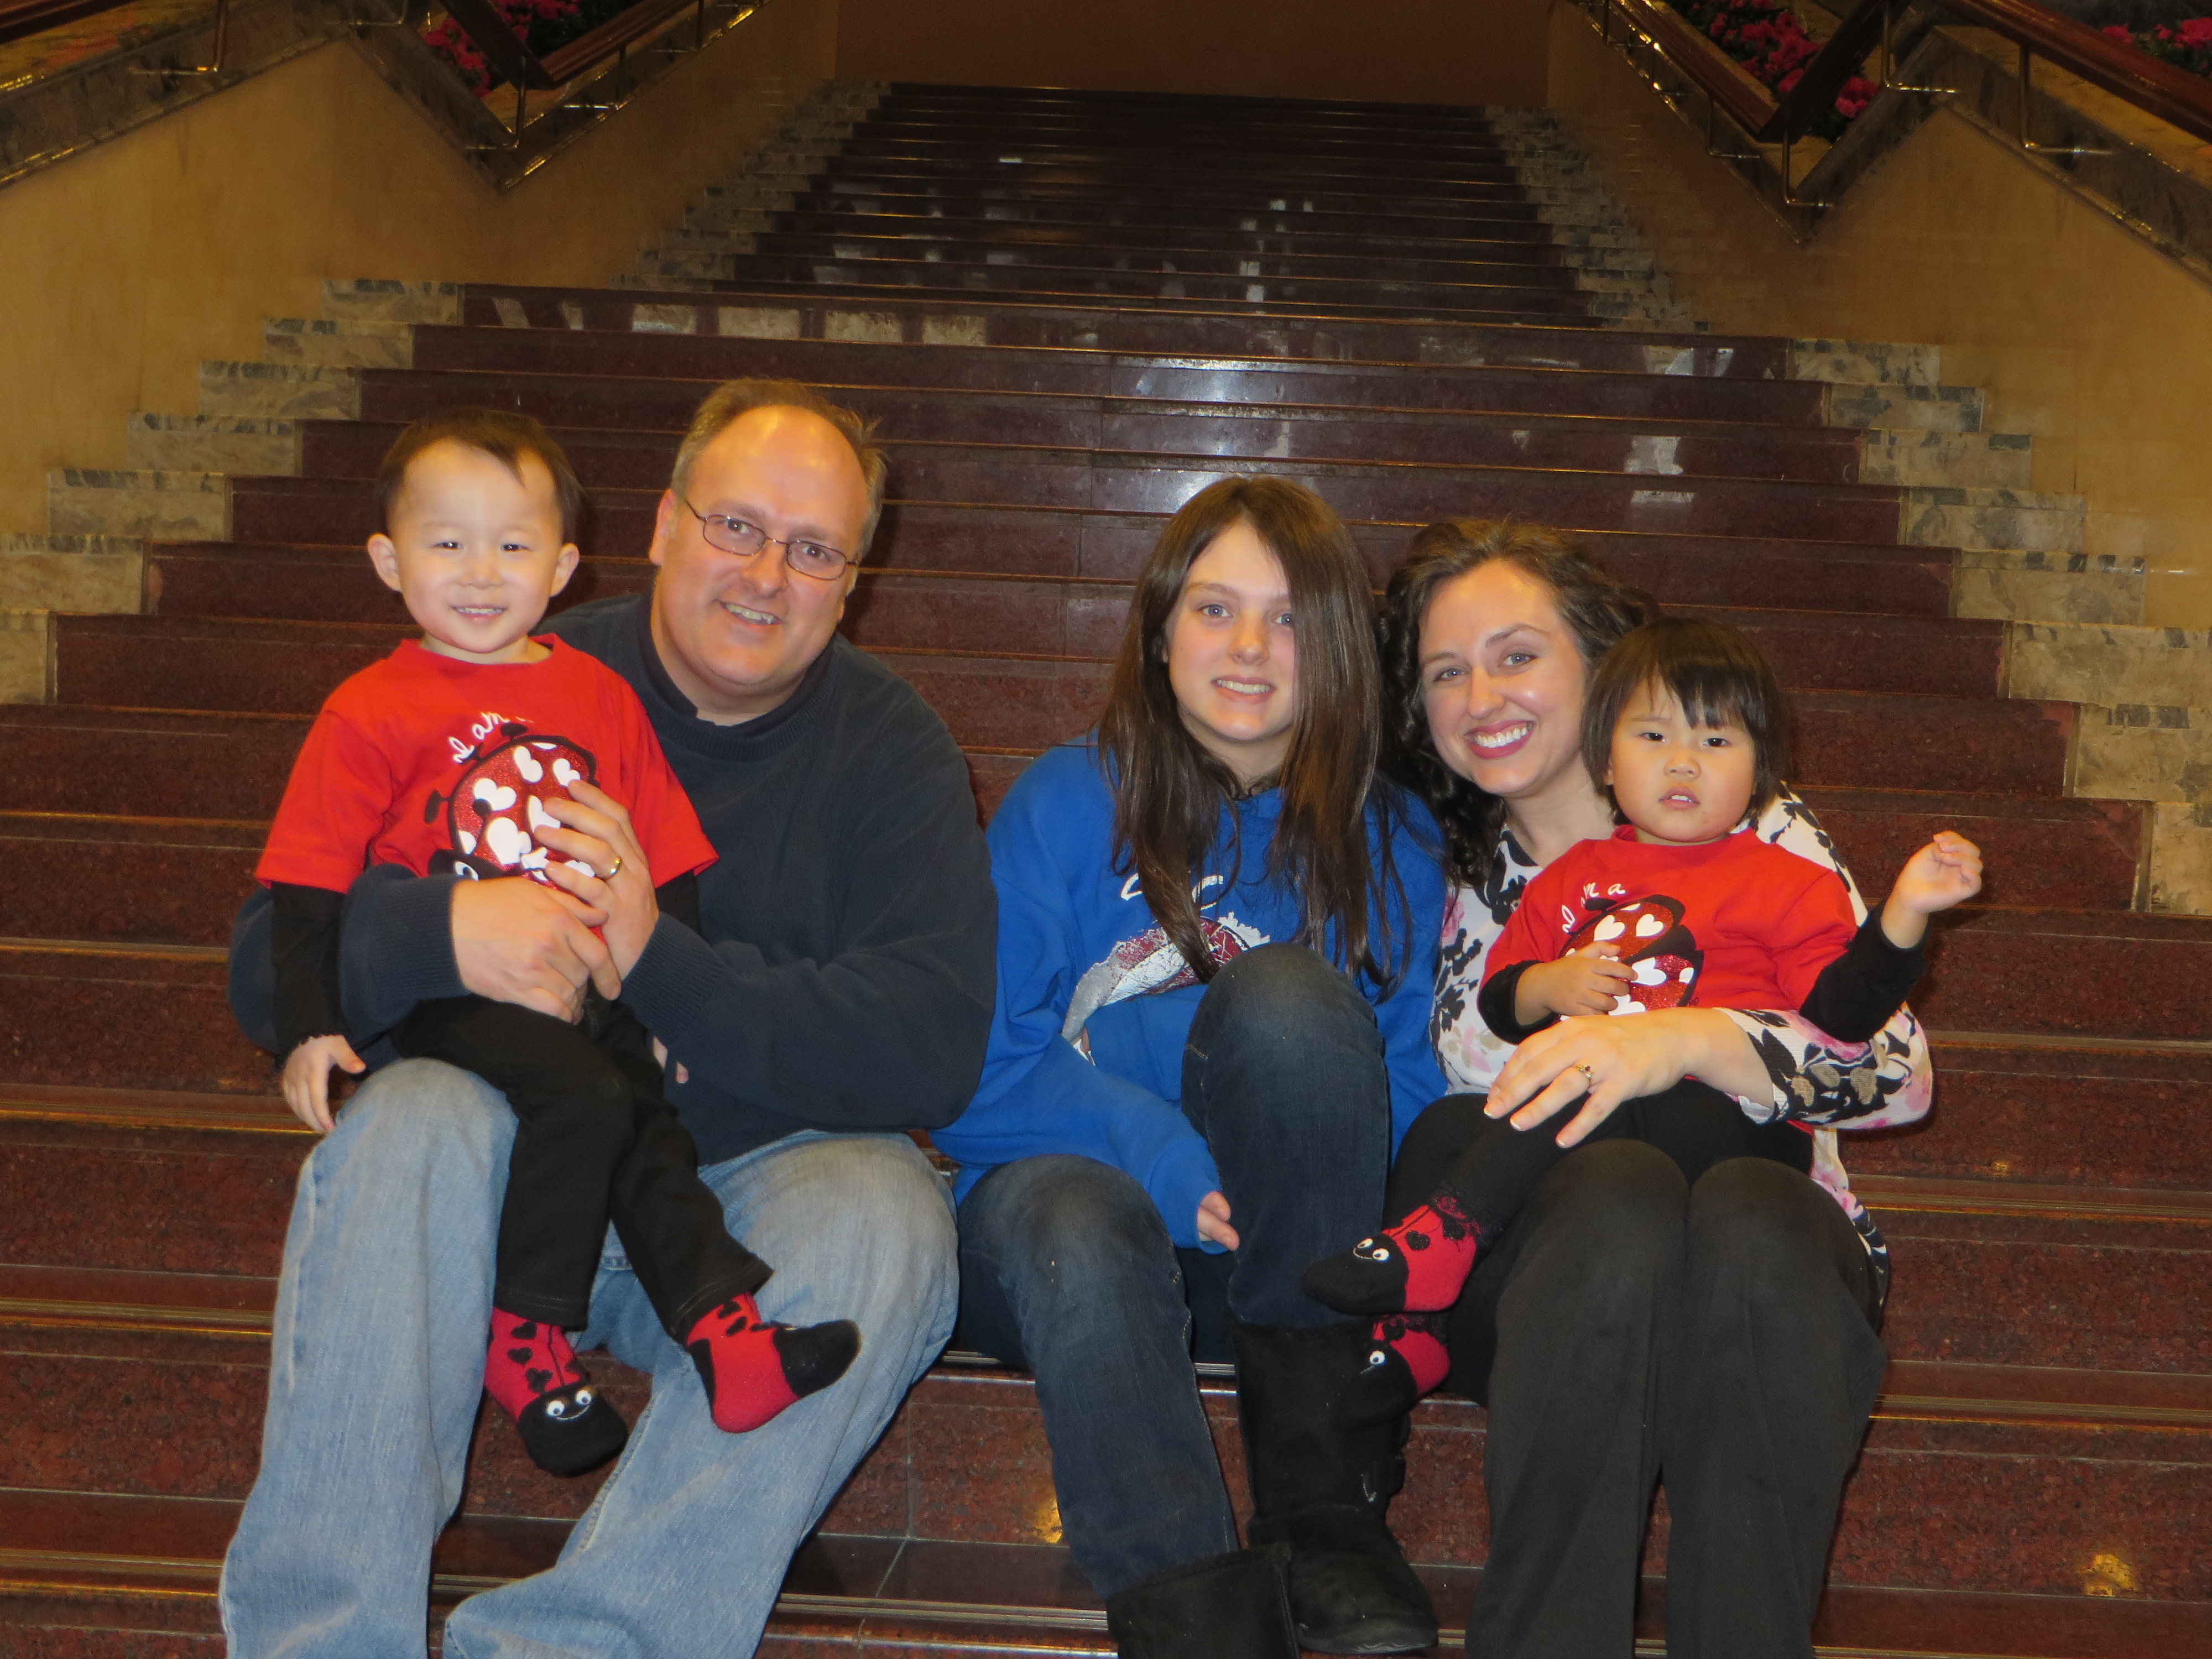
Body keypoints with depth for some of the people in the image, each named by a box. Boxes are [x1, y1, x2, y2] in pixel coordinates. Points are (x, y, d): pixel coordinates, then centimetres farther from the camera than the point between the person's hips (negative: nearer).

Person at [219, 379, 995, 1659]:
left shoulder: (890, 747, 1)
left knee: (885, 1218, -31)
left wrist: (661, 963, -23)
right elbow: (268, 967, -3)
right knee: (410, 1118, -30)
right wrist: (437, 930, -26)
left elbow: (936, 1051, -13)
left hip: (760, 1184, 0)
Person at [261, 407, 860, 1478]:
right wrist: (308, 1026, -9)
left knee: (652, 1139, -7)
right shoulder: (372, 711, 0)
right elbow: (306, 884, -1)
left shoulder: (601, 694, 11)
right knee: (584, 1100, -25)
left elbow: (669, 862, 14)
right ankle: (524, 1333, -14)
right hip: (451, 993, -5)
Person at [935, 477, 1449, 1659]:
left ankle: (1327, 1504, -26)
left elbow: (1411, 1080, 4)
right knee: (1073, 1211, -36)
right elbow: (974, 1076, -7)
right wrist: (1163, 1158, -21)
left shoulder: (1385, 842, 7)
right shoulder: (1066, 807, 1)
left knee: (1289, 993, -26)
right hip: (1070, 1188, -1)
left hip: (1281, 1251, 1)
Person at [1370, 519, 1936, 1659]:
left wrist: (1687, 1039, -25)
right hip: (1532, 1260, 1)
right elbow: (1429, 1123, 9)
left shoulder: (1754, 835, 7)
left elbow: (1898, 1070, -9)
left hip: (1769, 1252, 0)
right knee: (1619, 1192, -34)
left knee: (1747, 1217, -35)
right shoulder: (1447, 876, 15)